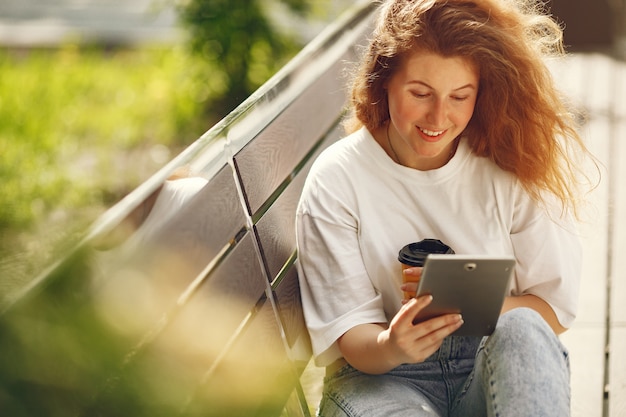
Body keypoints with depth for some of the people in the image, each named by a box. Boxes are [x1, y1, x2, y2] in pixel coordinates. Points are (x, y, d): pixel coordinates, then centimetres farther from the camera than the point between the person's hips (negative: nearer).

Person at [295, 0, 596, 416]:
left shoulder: (516, 165, -4)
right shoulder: (335, 181, -7)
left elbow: (556, 307, -3)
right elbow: (350, 333, -7)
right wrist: (391, 346, -32)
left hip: (504, 366, 3)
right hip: (382, 375, -3)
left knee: (522, 328, -32)